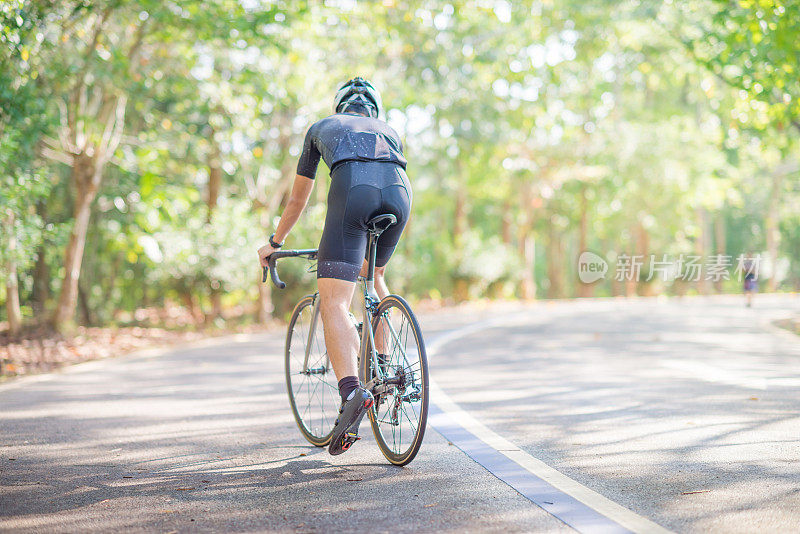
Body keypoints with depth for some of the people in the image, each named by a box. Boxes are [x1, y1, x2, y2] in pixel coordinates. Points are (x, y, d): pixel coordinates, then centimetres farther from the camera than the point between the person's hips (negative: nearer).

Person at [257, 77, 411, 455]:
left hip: (351, 187, -3)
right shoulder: (389, 131, 40)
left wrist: (274, 243, 55)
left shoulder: (322, 128, 36)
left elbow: (297, 200, 42)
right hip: (399, 189, 3)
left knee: (334, 302, -7)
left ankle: (351, 391, -30)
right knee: (374, 274, 31)